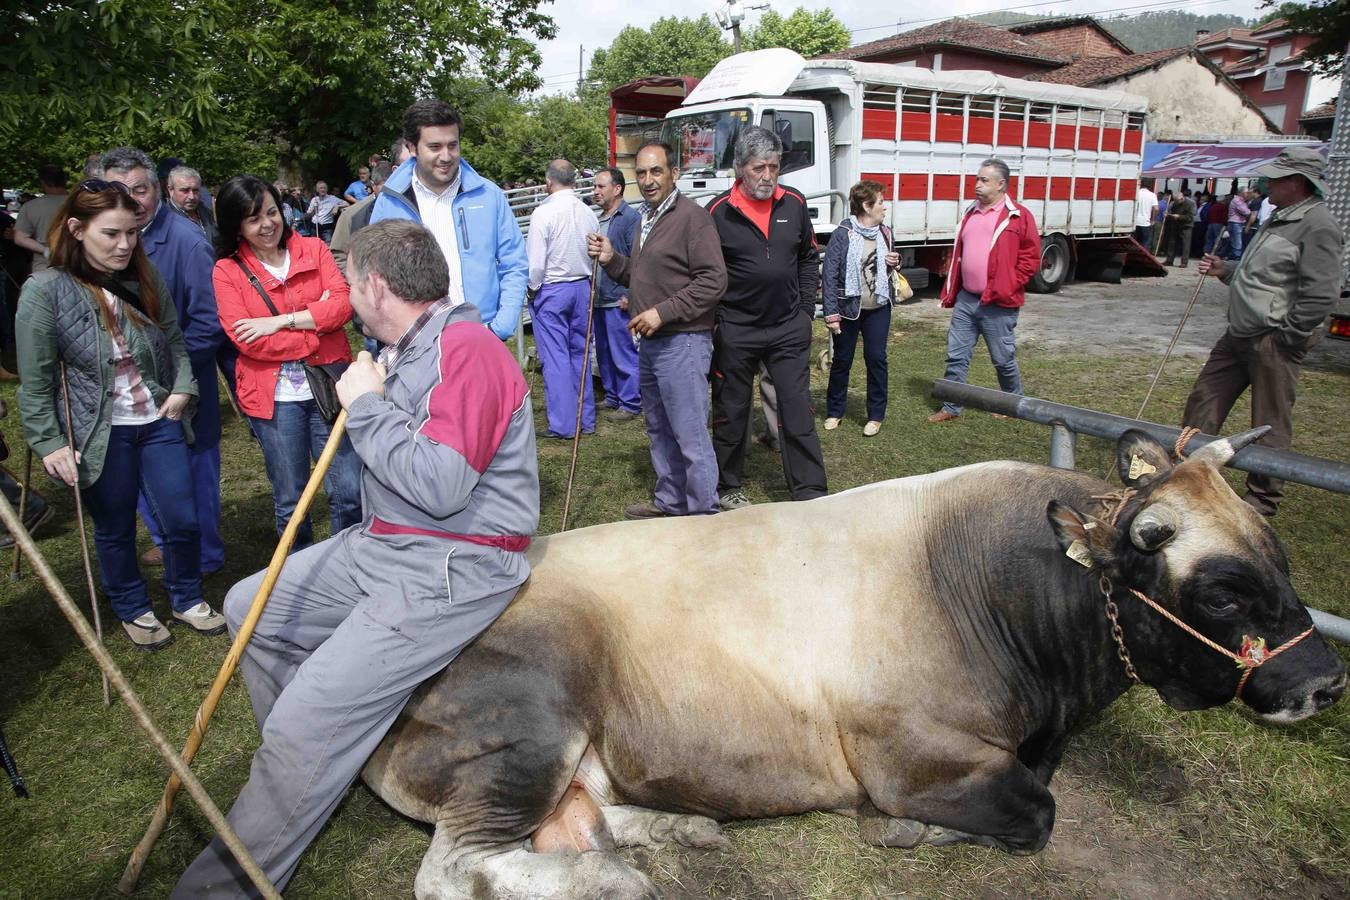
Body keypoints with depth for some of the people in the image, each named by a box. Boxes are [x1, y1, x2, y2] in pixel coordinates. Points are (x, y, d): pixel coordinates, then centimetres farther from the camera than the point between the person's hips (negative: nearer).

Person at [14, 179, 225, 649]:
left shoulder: (146, 280, 0)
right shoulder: (45, 291, -11)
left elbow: (175, 343, 12)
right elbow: (35, 381, -8)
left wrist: (183, 387, -4)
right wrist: (49, 443, -10)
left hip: (158, 422, 3)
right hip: (100, 433, -3)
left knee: (183, 520, 7)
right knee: (115, 531, 13)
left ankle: (187, 599, 31)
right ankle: (133, 610, 35)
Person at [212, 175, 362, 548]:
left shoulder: (313, 249, 6)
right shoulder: (227, 271, 1)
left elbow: (343, 303, -7)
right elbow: (244, 339, -11)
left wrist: (281, 321, -14)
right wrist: (316, 322, -11)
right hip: (274, 396, 0)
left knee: (349, 492, 3)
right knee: (289, 502, 12)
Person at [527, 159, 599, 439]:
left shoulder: (543, 212, -15)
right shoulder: (589, 213, 1)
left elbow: (535, 261, -15)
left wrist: (533, 289, 1)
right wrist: (588, 285, 14)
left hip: (551, 290, -5)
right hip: (582, 287, 5)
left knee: (555, 356, 0)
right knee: (580, 353, 14)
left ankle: (562, 424, 4)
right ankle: (586, 419, 19)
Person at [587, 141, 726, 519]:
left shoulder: (692, 216, -12)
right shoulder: (647, 219, 16)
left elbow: (713, 279, -20)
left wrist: (663, 312, -21)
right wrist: (612, 259, 8)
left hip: (682, 342, -10)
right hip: (651, 343, 10)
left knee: (690, 434, -5)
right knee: (659, 429, 17)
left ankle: (703, 513, 6)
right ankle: (669, 501, 31)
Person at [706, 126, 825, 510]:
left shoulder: (794, 204, 3)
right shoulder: (719, 212, -7)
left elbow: (809, 258, 13)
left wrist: (806, 309, 7)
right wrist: (715, 320, -7)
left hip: (789, 329, 3)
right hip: (736, 331, -2)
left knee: (798, 413, 3)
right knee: (731, 414, 10)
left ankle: (810, 493, 10)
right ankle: (727, 488, 25)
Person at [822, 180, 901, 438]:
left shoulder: (884, 233, 5)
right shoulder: (842, 234, -12)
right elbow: (830, 275, -13)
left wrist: (894, 264, -4)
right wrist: (831, 314, -16)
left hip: (878, 309, 4)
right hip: (848, 309, -4)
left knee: (876, 359, 4)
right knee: (842, 361, 8)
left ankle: (876, 415, 16)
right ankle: (834, 411, 24)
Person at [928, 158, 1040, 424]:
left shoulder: (1019, 216, -7)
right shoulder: (970, 213, 12)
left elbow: (1031, 258, -9)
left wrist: (1005, 288, -14)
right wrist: (950, 292, 12)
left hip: (998, 305, -5)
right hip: (965, 300, 6)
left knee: (1003, 359, 8)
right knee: (956, 356, 6)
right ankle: (951, 407, 16)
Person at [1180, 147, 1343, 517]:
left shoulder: (1318, 225, -15)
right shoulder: (1281, 218, 16)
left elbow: (1321, 294, -21)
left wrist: (1285, 337, -17)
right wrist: (1224, 269, 11)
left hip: (1274, 343, -10)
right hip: (1240, 334, 10)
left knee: (1271, 425, 1)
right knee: (1204, 400, 14)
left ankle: (1263, 498, 13)